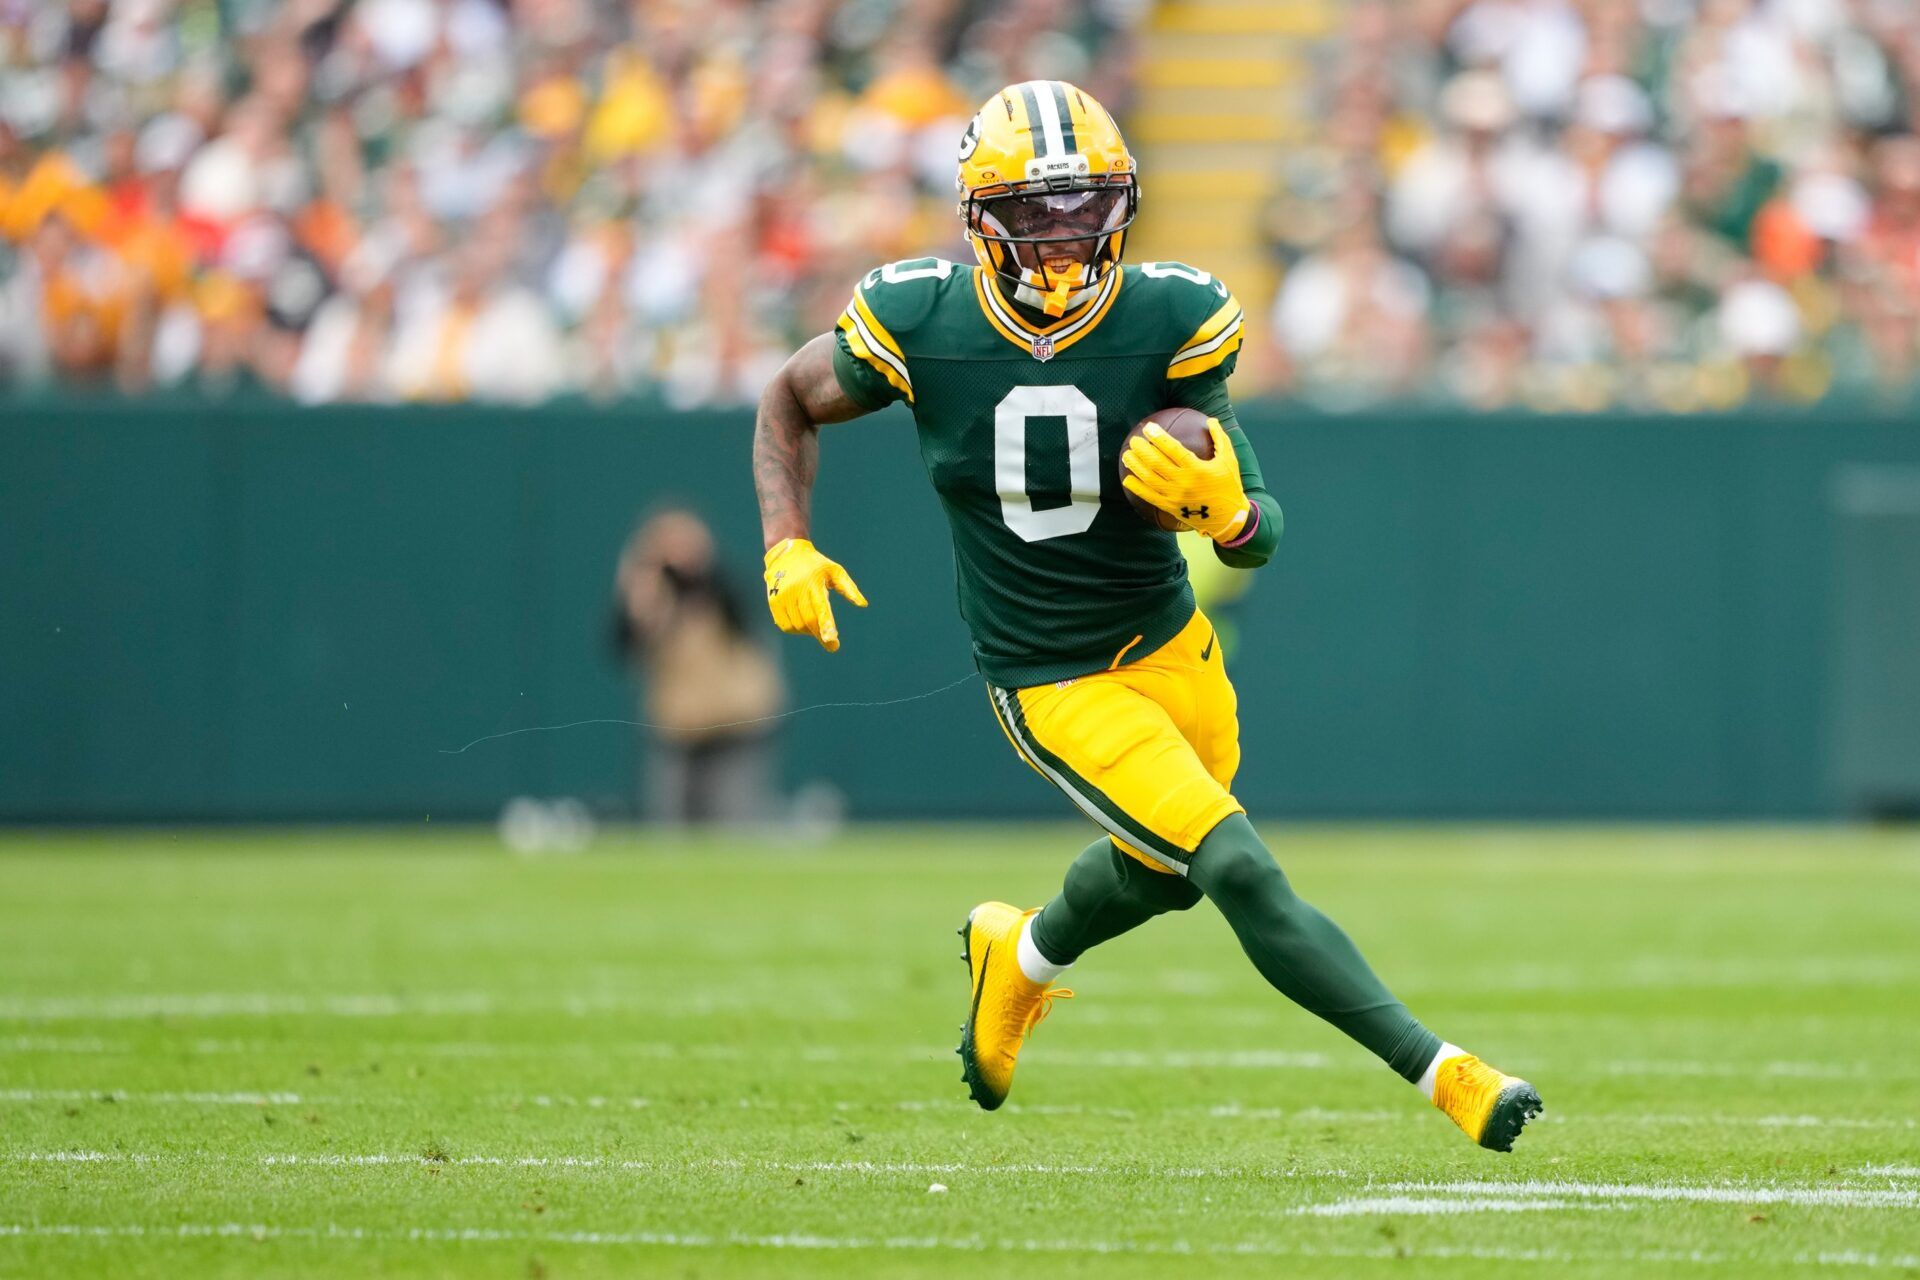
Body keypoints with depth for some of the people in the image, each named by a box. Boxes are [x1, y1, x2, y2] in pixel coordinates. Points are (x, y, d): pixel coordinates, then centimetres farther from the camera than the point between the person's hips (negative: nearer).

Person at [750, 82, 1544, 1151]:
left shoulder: (1170, 322, -15)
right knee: (1243, 872, -16)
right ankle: (1443, 1073, -14)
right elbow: (792, 403, 5)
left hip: (1169, 643, 3)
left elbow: (1260, 537, -13)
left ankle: (1020, 958, 56)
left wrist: (1223, 503, -37)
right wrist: (788, 548, -9)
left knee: (1163, 871, 24)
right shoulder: (920, 323, -17)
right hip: (1051, 687, -3)